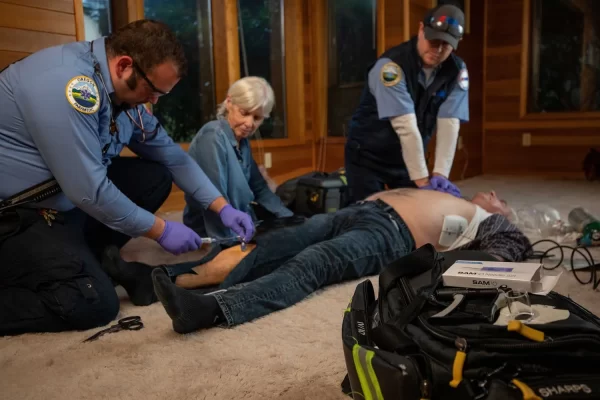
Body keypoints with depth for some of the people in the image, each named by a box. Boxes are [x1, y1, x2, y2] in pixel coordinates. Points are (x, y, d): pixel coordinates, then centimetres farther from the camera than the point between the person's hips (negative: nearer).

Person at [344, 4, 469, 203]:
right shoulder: (392, 65, -27)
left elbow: (449, 123, -16)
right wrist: (422, 180, -32)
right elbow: (406, 126, -31)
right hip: (368, 155, -4)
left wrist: (440, 174, -26)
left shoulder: (457, 71, -9)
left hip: (410, 156, 5)